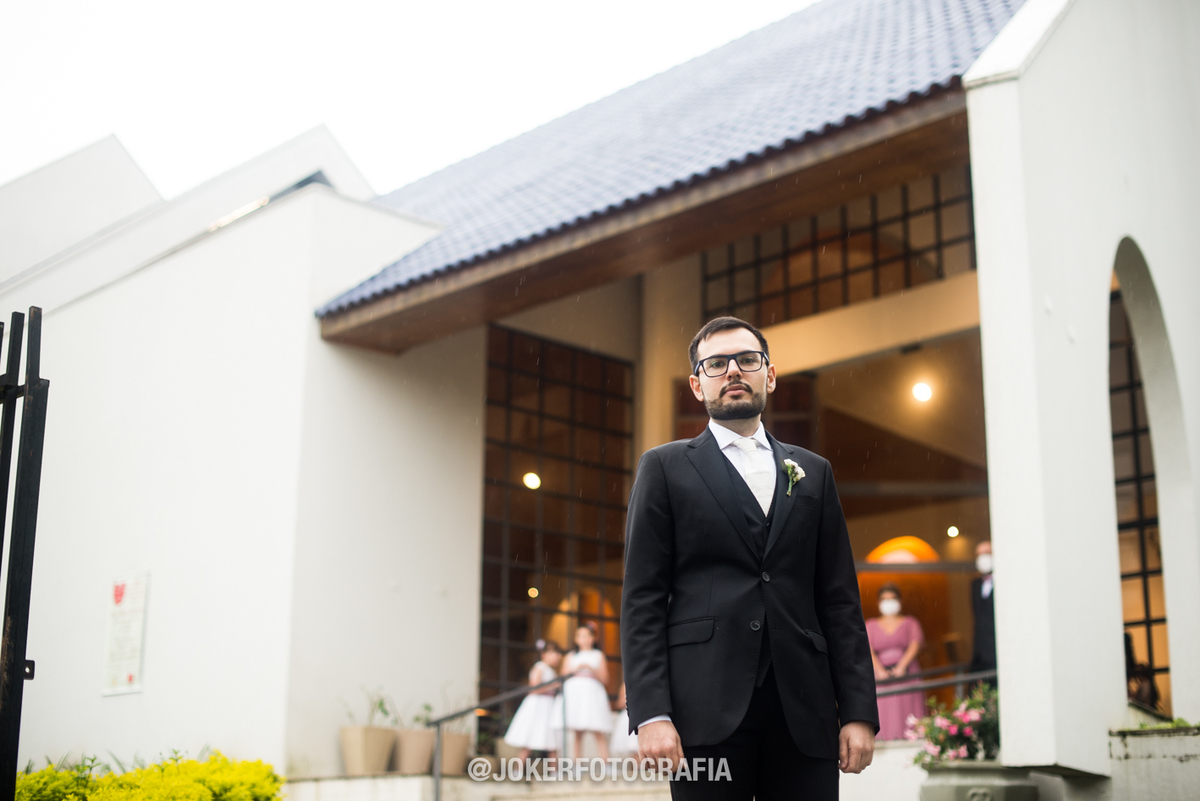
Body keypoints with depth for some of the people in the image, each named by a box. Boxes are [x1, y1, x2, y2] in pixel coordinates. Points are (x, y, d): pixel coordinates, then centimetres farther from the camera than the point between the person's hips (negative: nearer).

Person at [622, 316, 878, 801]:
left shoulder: (813, 473, 18)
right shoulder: (665, 468, 10)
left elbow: (839, 600, 13)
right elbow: (643, 599, 2)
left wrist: (859, 711, 3)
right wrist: (650, 714, -9)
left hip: (804, 712, 3)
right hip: (707, 709, -2)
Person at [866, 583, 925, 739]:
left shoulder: (910, 623, 15)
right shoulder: (871, 625, 15)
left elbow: (915, 645, 0)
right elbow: (868, 650, 2)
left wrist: (901, 667, -16)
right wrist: (880, 670, -16)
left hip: (906, 674, 0)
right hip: (881, 678, 0)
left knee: (907, 713, -10)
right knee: (883, 716, -11)